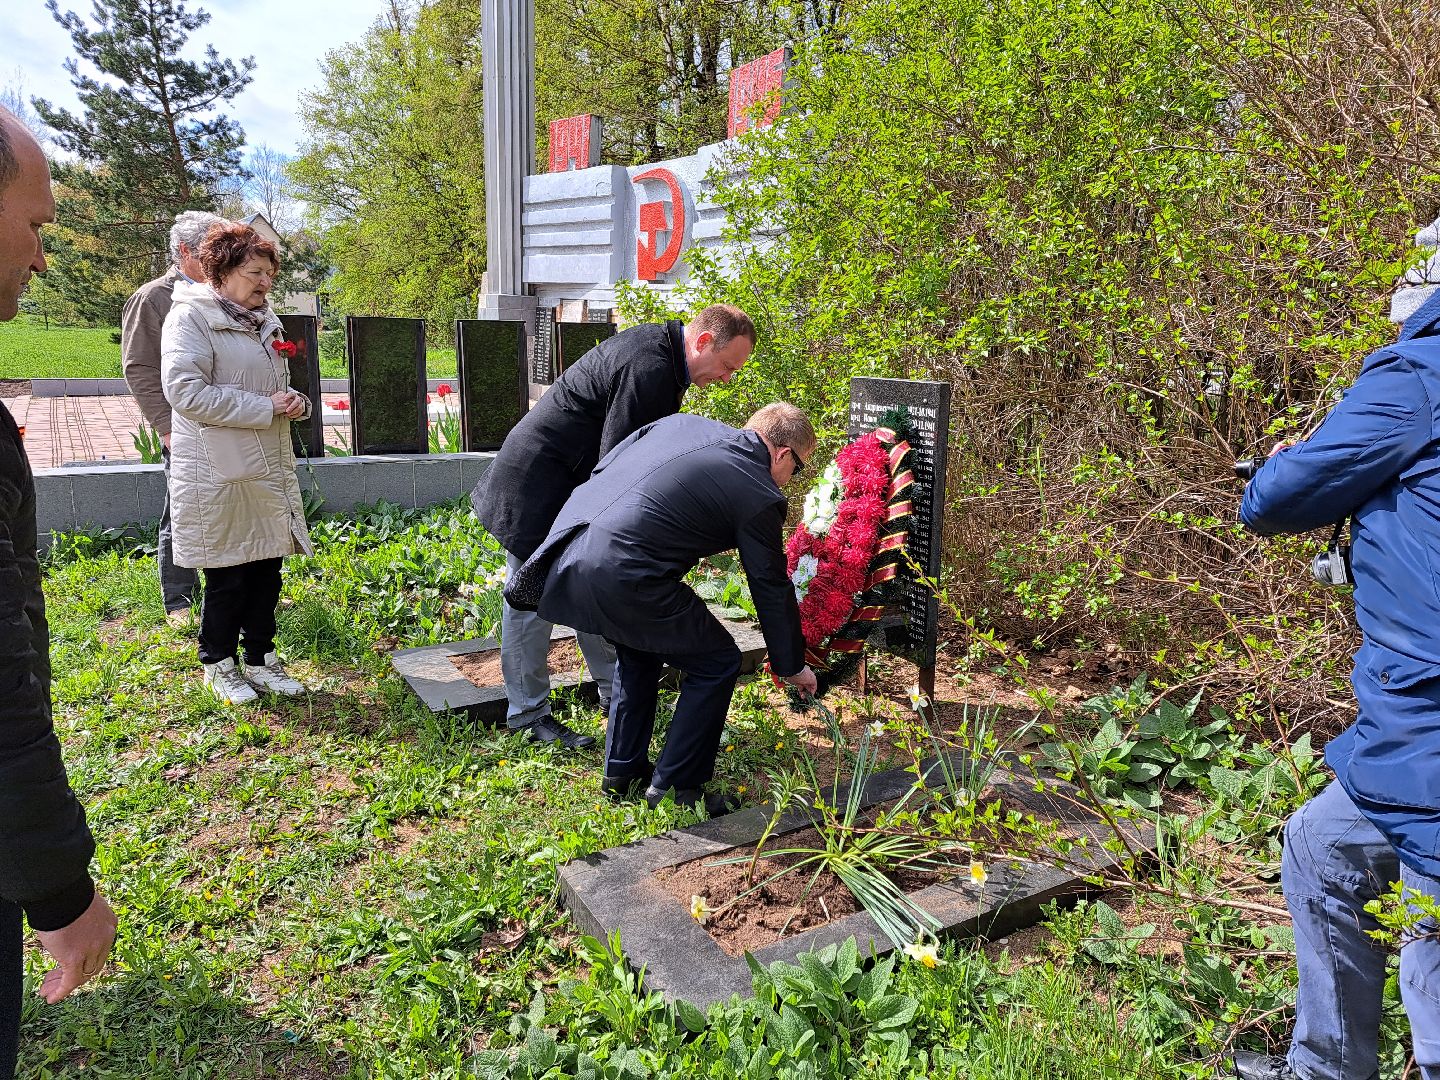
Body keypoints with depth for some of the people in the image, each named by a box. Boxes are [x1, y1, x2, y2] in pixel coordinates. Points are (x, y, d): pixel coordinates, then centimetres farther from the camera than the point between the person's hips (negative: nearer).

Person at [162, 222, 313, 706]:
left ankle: (261, 659, 26)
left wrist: (294, 401, 3)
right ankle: (219, 665, 22)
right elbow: (185, 392, -21)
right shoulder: (191, 317, -10)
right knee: (226, 575, 4)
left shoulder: (264, 320, 15)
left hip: (269, 467, 7)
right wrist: (265, 408, -19)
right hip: (219, 472, -7)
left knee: (267, 568, 12)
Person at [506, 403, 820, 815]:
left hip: (567, 557, 8)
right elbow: (773, 591, 9)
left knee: (639, 651, 31)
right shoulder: (759, 496, 1)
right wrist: (793, 666, 24)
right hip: (622, 577, -8)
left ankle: (622, 773, 40)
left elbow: (602, 468, 23)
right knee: (716, 662, 11)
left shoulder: (682, 423, 18)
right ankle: (673, 789, 19)